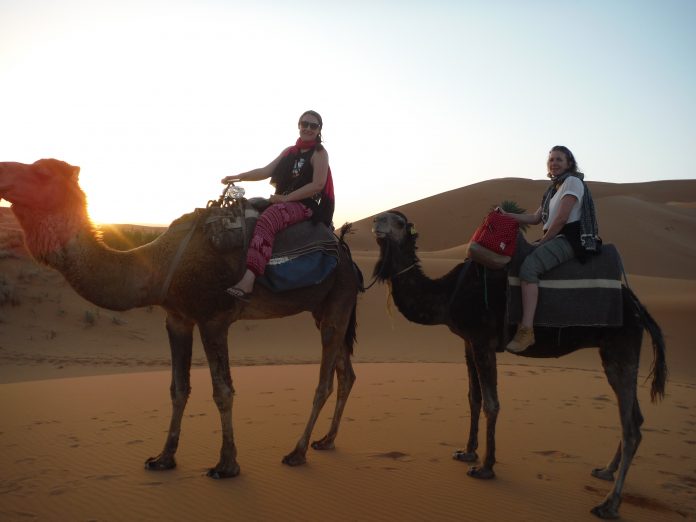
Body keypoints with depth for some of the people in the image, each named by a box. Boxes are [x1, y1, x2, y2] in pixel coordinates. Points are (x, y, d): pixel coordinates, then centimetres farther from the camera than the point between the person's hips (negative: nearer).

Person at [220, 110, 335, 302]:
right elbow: (266, 171, 14)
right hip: (282, 202, 9)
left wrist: (286, 197, -15)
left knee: (267, 219, -34)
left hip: (305, 205, -8)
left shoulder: (319, 153, -1)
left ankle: (247, 282, -49)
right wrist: (238, 176, 1)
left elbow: (318, 185, -12)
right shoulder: (290, 151, 19)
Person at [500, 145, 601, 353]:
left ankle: (526, 330, -36)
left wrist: (543, 241, -6)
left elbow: (561, 218, -13)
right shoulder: (553, 188, 24)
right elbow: (535, 218, 22)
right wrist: (506, 215, 15)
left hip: (569, 239, -10)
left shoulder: (572, 181, -4)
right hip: (555, 240, 10)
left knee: (529, 266, -29)